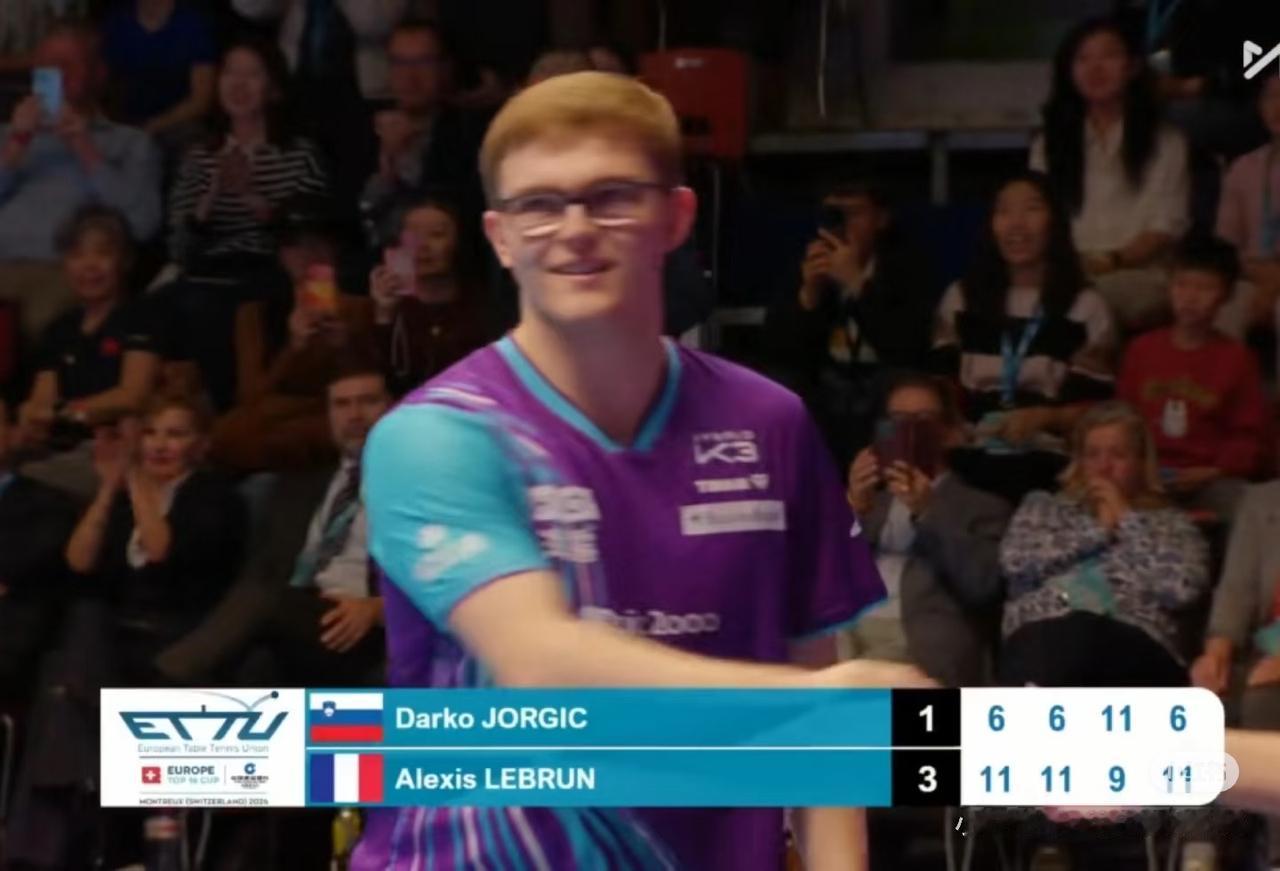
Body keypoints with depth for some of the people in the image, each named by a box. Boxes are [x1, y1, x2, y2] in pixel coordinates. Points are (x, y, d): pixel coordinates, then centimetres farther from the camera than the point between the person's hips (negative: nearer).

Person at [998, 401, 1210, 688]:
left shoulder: (1171, 524, 26)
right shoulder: (1043, 507, 31)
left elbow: (1184, 587, 4)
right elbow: (1015, 561, 8)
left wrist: (1127, 520, 11)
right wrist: (1097, 528, 12)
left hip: (1132, 645, -1)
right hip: (1044, 635, 1)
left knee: (1082, 636, -40)